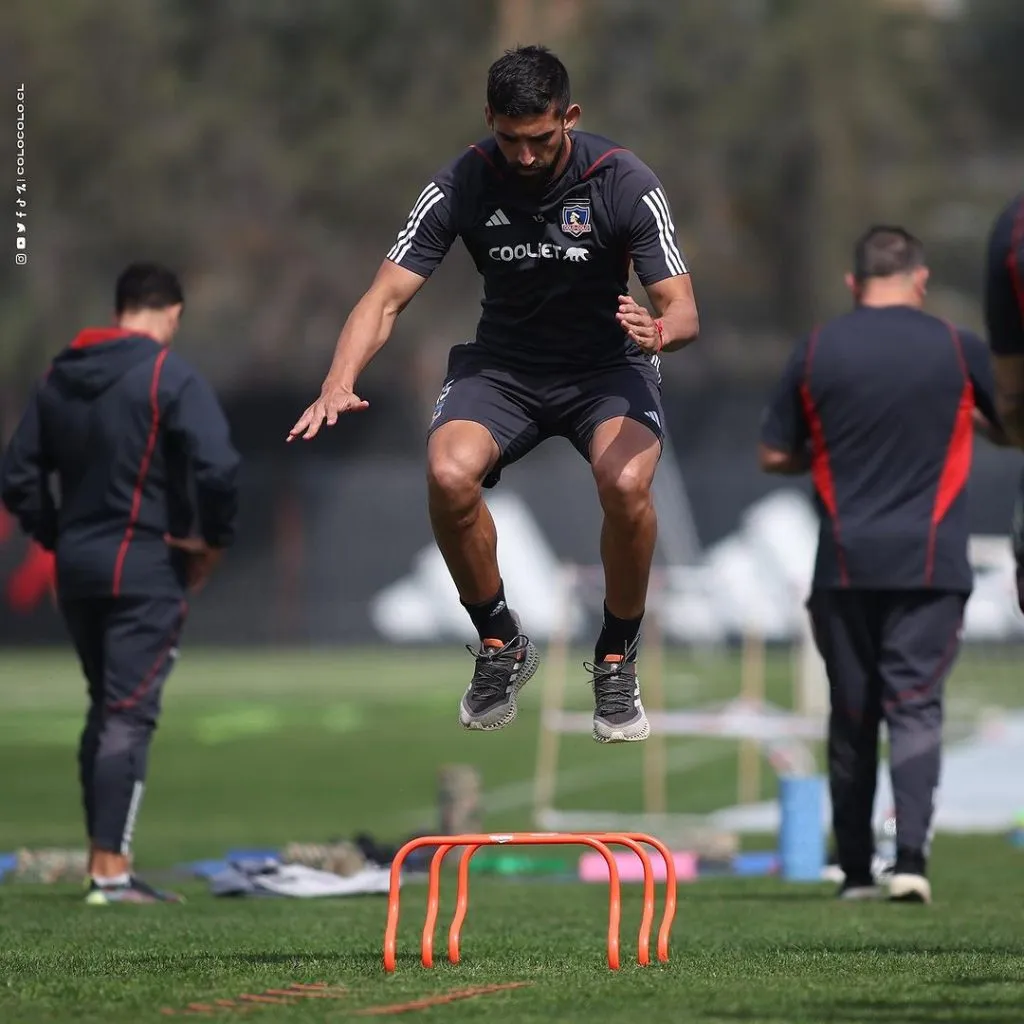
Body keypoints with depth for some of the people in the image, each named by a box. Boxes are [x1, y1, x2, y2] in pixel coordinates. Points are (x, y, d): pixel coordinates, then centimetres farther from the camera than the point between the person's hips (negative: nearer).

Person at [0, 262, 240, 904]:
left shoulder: (60, 380, 10)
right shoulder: (171, 378, -10)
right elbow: (218, 467, -21)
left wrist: (58, 538, 15)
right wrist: (215, 543, -7)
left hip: (78, 568, 6)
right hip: (145, 571, -6)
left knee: (105, 711, 17)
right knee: (130, 717, -6)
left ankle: (103, 856, 19)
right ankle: (112, 870, -11)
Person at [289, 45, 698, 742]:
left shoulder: (625, 181, -17)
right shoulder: (463, 184, -13)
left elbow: (682, 308, -18)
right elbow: (387, 297, -13)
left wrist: (662, 331, -45)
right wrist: (340, 382, -33)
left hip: (607, 366, -1)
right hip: (503, 365, 1)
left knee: (626, 483, -33)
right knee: (448, 475, -30)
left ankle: (617, 660, -6)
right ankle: (501, 644, -3)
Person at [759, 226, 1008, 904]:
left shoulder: (817, 352, 2)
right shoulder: (958, 350, -1)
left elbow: (774, 455, 6)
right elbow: (1010, 431, 13)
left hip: (844, 565, 2)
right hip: (930, 565, -1)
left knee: (852, 715, 10)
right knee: (916, 706, -3)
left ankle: (855, 869, 14)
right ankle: (912, 855, -20)